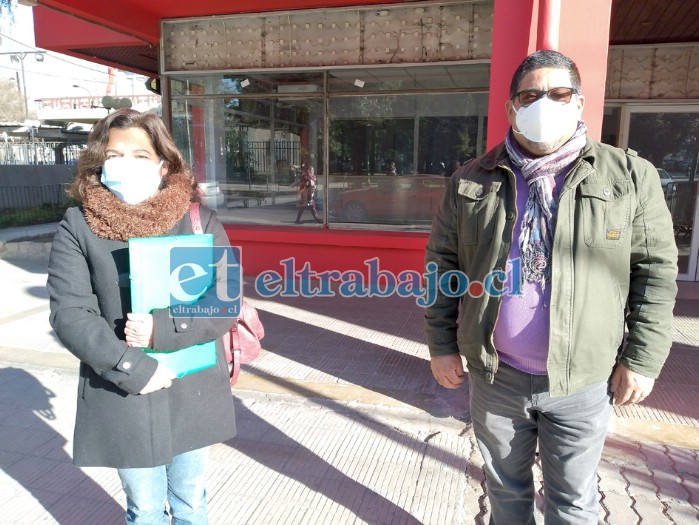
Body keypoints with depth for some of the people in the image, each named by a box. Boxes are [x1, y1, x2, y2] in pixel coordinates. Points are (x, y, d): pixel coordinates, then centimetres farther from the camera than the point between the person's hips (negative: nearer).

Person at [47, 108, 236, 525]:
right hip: (121, 398, 0)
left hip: (193, 395, 1)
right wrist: (133, 368, -19)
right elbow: (69, 314, -10)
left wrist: (162, 329, -21)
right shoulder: (78, 227, -5)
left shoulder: (200, 221, -4)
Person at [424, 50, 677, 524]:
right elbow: (442, 264, 2)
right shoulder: (472, 180, 0)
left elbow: (656, 269, -1)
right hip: (495, 376, 1)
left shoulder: (630, 175, -3)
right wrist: (442, 345, 0)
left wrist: (642, 358, -5)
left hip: (584, 381, -1)